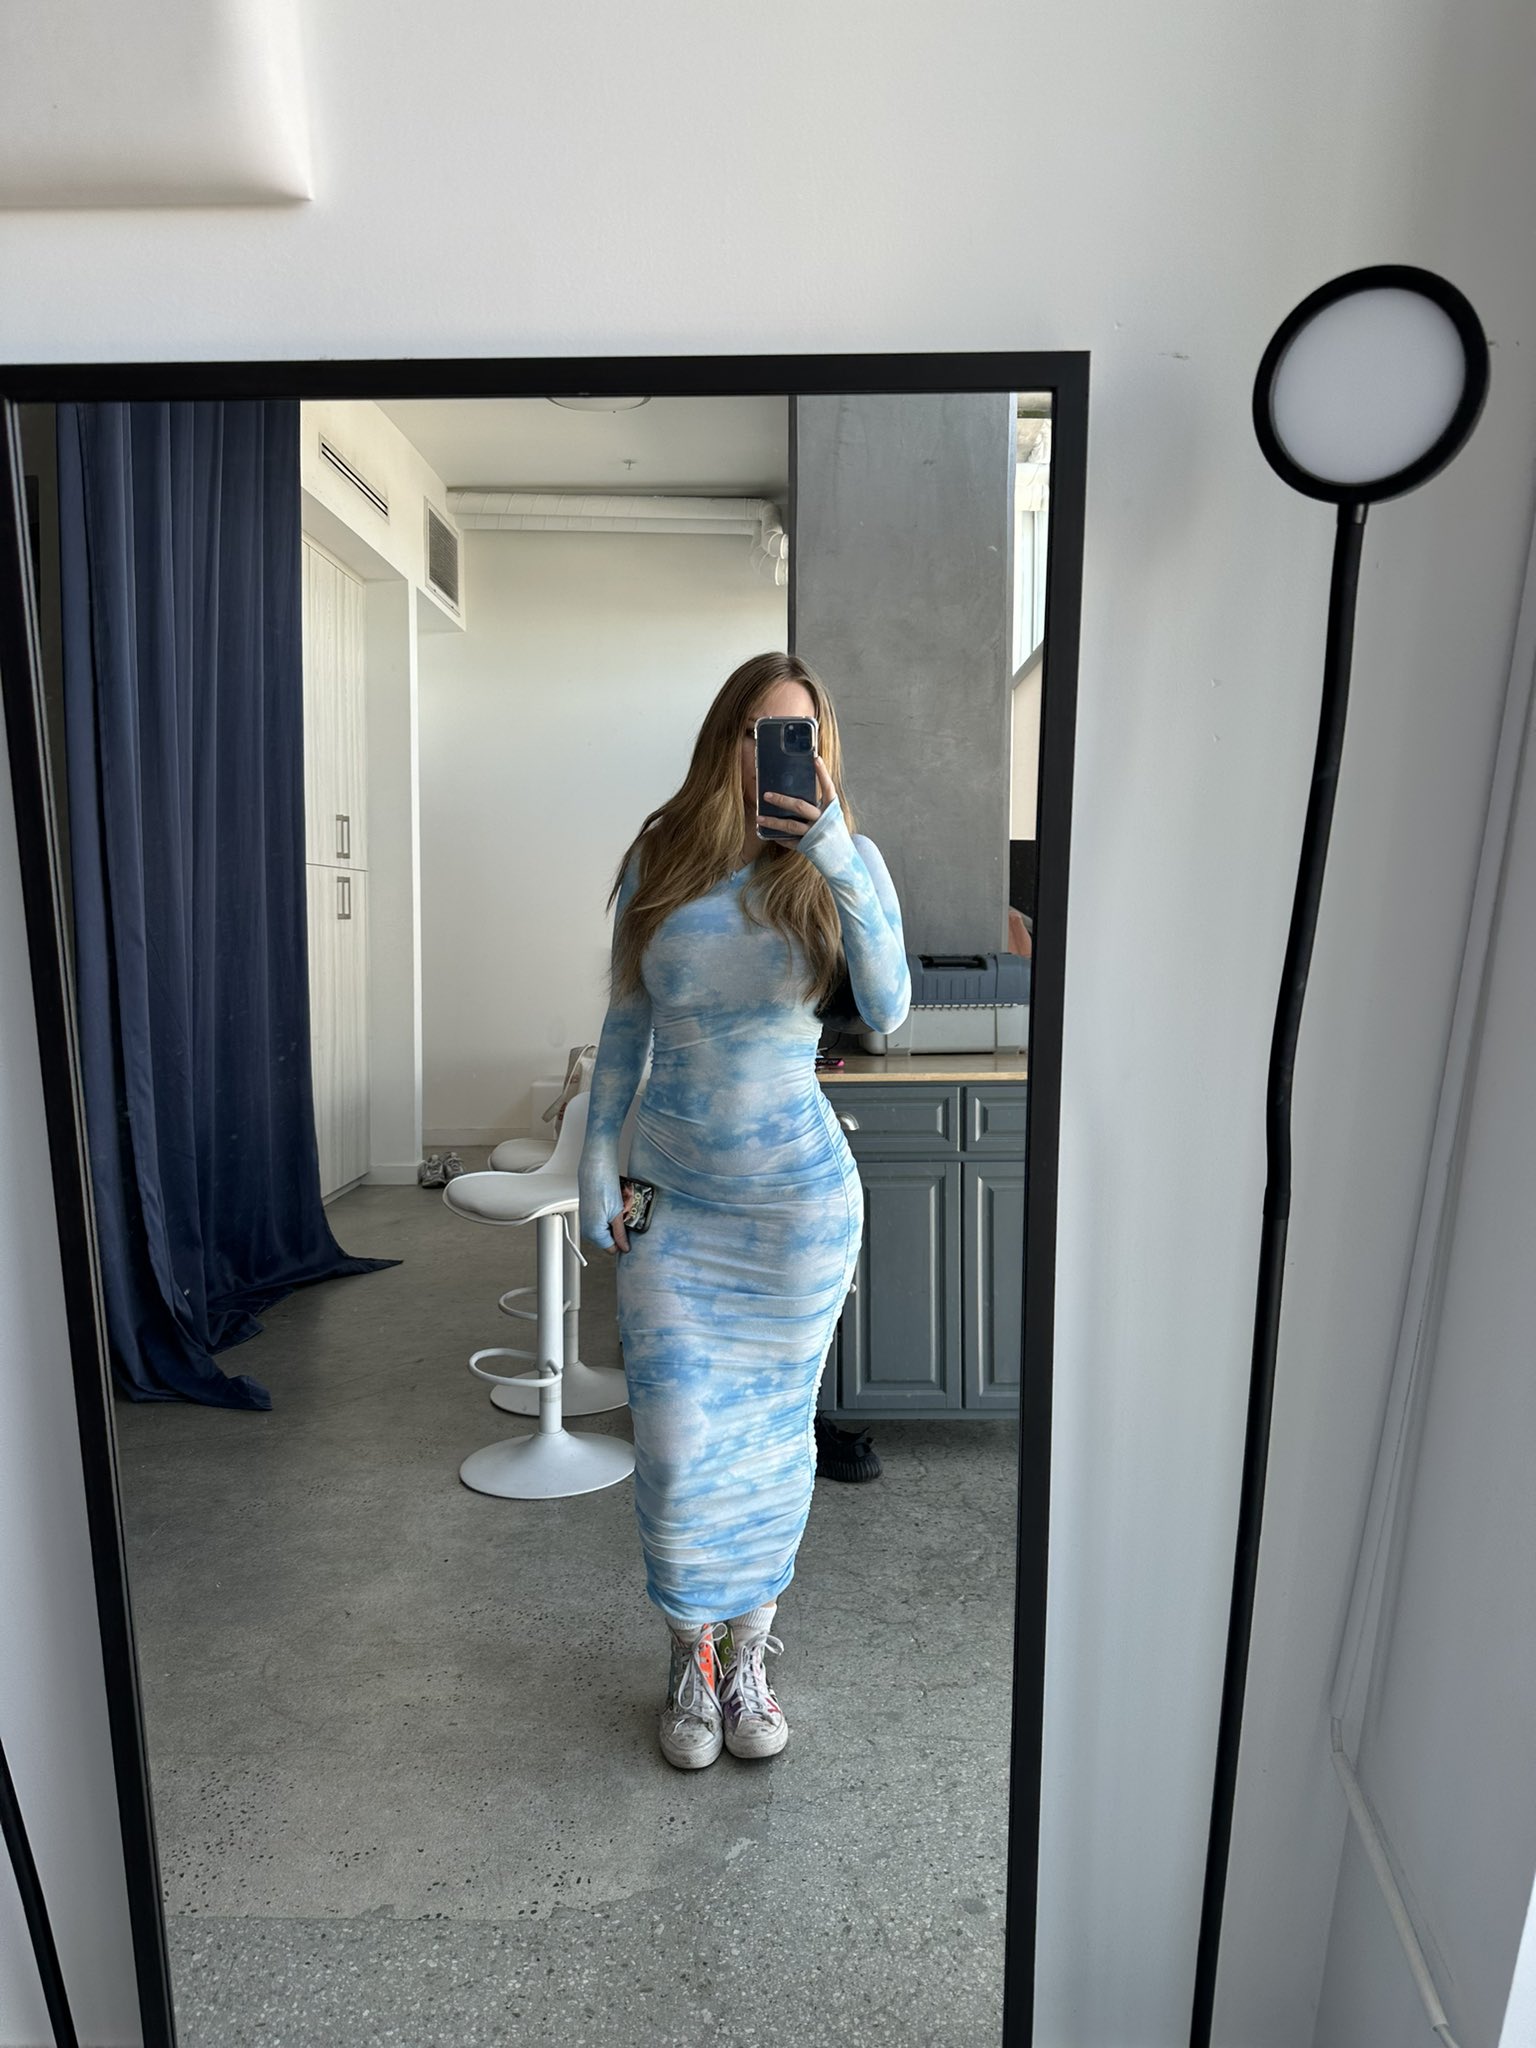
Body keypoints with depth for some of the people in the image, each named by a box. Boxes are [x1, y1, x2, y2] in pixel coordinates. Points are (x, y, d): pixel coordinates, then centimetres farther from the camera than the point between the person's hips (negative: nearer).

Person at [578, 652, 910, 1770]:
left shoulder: (842, 865, -5)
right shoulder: (659, 862, -1)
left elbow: (887, 1009, -21)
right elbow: (626, 1025, 6)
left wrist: (837, 862, -31)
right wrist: (598, 1161, 2)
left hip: (800, 1203, 0)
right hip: (673, 1203, 1)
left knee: (774, 1433, 12)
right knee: (678, 1441, 3)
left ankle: (749, 1655, 34)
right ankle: (694, 1660, 28)